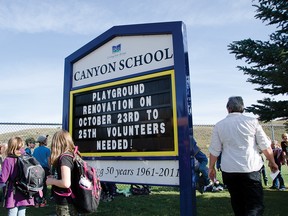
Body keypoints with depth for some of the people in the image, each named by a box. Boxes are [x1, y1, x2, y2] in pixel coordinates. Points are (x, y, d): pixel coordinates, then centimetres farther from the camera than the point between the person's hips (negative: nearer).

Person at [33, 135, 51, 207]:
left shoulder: (35, 150, 7)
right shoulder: (47, 150, -7)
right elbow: (48, 161, -8)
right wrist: (49, 169, 0)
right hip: (45, 168, -4)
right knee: (44, 185, 6)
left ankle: (37, 202, 13)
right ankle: (42, 201, 12)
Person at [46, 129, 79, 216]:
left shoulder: (64, 158, -20)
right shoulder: (72, 155, 5)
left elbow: (66, 183, -28)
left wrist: (51, 181, -12)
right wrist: (54, 177, 10)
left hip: (65, 204, -8)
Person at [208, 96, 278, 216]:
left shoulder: (219, 125, 2)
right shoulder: (252, 121, -1)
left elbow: (214, 150, 3)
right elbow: (265, 146, 3)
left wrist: (211, 167, 16)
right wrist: (272, 162, 19)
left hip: (228, 170, 2)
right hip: (250, 169, -2)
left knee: (237, 203, 19)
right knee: (256, 205, 1)